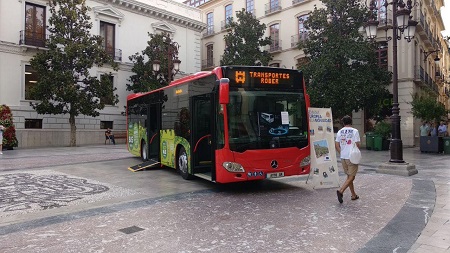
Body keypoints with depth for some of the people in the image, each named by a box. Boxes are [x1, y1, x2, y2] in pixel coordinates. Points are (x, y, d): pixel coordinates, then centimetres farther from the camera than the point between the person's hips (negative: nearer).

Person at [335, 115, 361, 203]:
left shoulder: (340, 132, 5)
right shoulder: (355, 131, -7)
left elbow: (336, 145, 3)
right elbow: (357, 144, -10)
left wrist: (341, 152, 12)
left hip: (343, 157, 5)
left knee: (349, 176, 15)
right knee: (351, 177, -1)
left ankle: (354, 195, 23)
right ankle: (341, 191, -18)